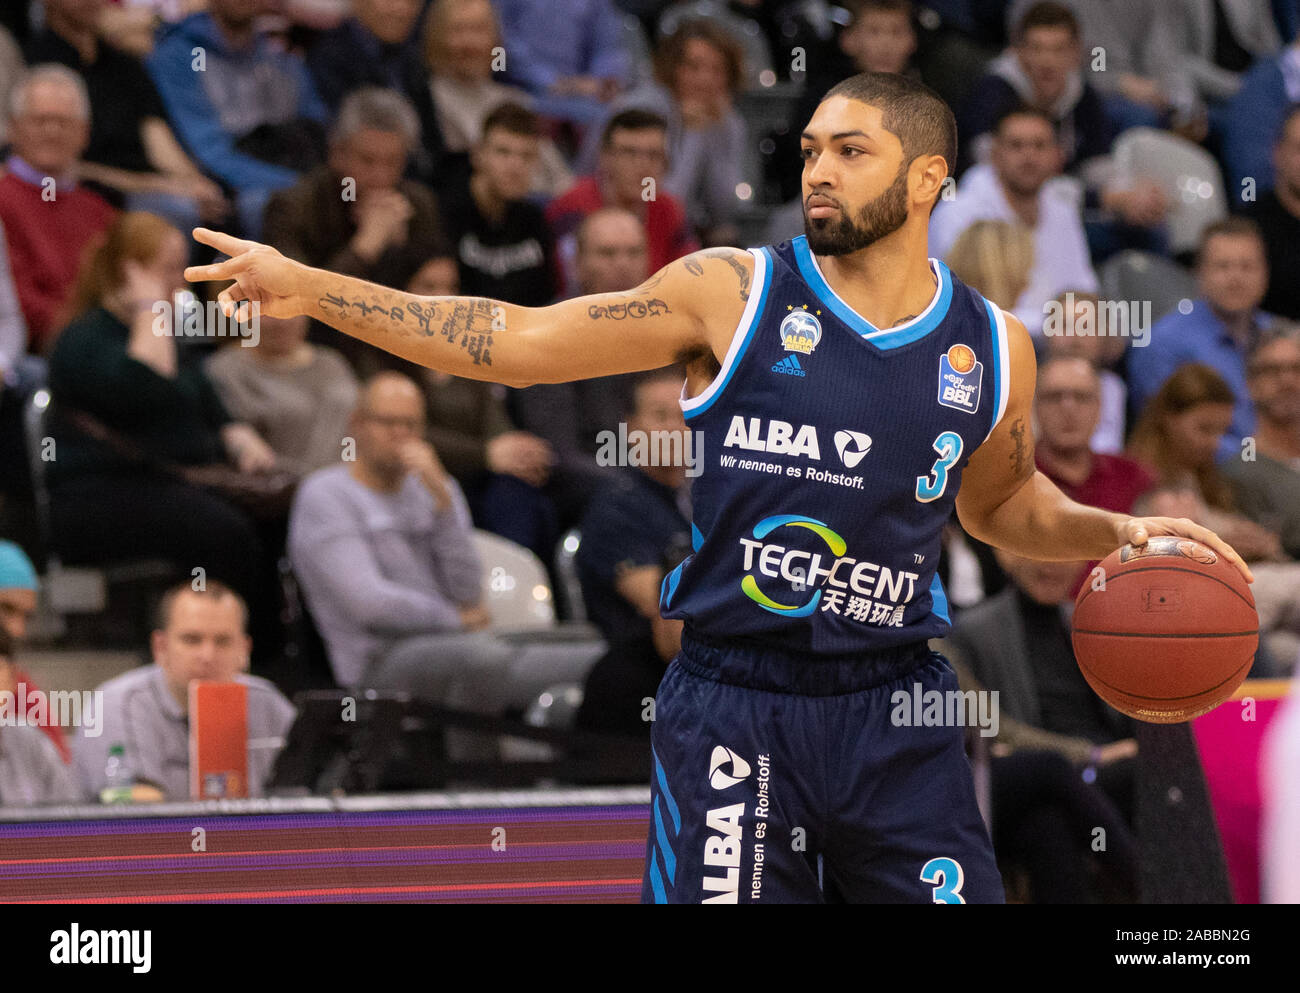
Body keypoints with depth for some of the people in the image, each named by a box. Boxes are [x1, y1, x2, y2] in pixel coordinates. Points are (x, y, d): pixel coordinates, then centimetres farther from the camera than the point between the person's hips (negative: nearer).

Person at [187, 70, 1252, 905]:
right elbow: (519, 342, -3)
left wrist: (1118, 532, 7)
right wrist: (312, 289, -8)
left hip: (896, 708, 2)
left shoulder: (991, 350, 6)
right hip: (732, 707, -2)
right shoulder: (733, 294, -3)